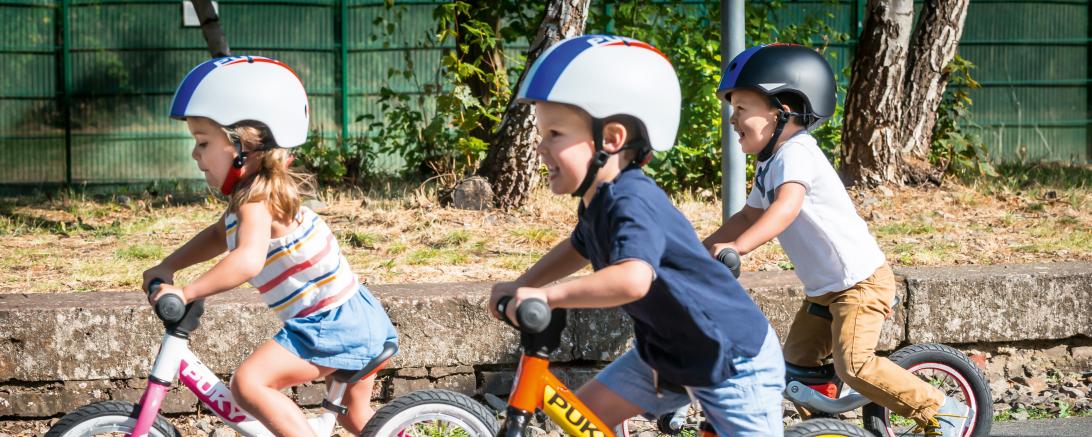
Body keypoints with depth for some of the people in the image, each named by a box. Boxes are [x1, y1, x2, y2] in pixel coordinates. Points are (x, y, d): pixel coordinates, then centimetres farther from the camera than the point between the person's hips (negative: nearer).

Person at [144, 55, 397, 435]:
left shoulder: (257, 200, -20)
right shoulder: (257, 191, 11)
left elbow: (248, 260, -37)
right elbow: (219, 235, 23)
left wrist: (186, 292, -38)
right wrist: (166, 268, 11)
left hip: (332, 326, -11)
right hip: (358, 318, 11)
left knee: (249, 382, -23)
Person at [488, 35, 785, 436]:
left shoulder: (633, 203, -30)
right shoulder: (599, 201, -1)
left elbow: (633, 279, -48)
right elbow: (577, 248, 22)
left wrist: (544, 295, -44)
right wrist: (520, 286, 9)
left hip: (733, 361, -9)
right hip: (666, 352, 9)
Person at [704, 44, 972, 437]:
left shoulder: (795, 153, -20)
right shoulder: (769, 165, 11)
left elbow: (787, 207, -38)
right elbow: (749, 216, 22)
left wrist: (736, 246, -49)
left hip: (861, 281, -10)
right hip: (824, 288, 10)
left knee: (853, 364, -19)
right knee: (796, 363, 8)